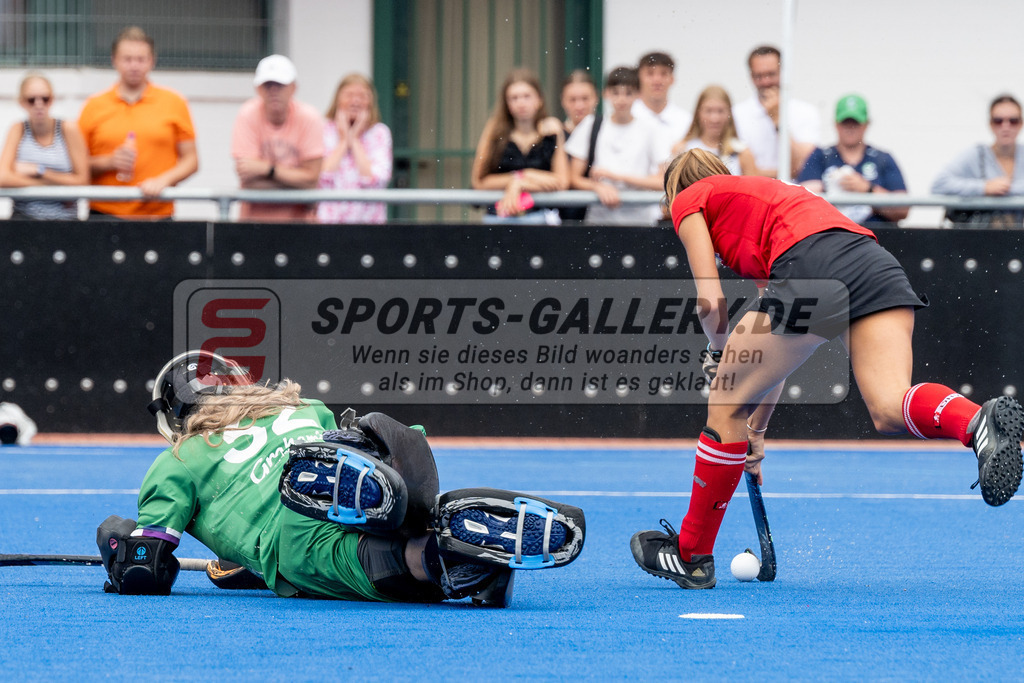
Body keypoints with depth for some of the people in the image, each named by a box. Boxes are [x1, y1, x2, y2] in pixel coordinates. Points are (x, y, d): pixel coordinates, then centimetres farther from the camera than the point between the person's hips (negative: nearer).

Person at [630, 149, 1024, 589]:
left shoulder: (689, 200, 22)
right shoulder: (757, 194, 40)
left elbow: (712, 303, 8)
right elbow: (776, 344, 37)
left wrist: (718, 355, 28)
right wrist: (757, 429, 39)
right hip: (874, 259, 7)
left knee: (727, 406, 10)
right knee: (888, 409, -10)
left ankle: (692, 557, 19)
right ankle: (979, 420, -43)